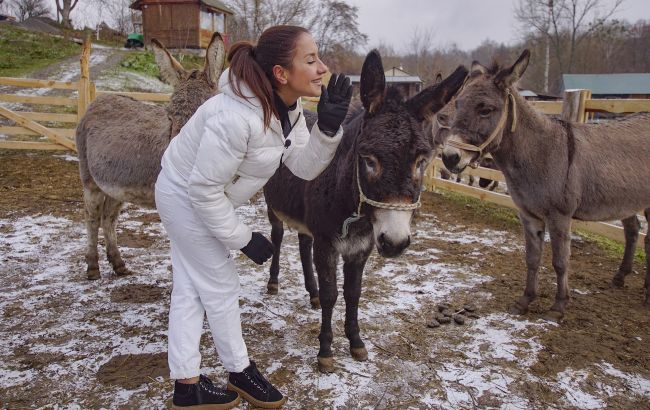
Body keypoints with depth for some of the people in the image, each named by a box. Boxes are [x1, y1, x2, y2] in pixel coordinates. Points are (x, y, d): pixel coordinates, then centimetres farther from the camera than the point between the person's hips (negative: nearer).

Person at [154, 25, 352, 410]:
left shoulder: (289, 109, -9)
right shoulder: (235, 116, -36)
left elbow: (304, 167, -7)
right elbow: (203, 189, -30)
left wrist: (329, 127, -23)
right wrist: (243, 238, -20)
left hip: (200, 195, 9)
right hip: (187, 199, -8)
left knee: (190, 289, 14)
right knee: (221, 288, 6)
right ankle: (240, 373, 30)